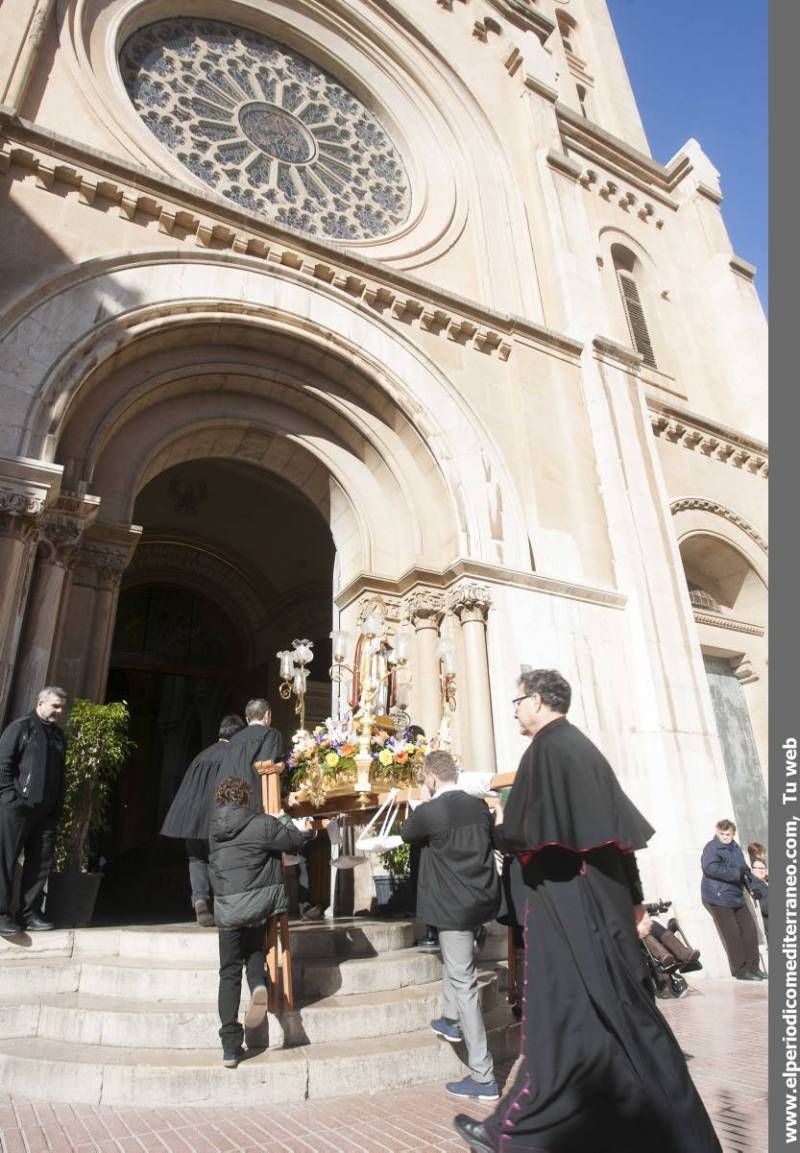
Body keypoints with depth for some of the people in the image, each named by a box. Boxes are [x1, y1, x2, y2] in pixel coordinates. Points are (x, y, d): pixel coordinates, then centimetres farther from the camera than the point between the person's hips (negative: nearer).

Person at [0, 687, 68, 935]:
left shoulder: (59, 737, 16)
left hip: (46, 812, 6)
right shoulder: (20, 728, -2)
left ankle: (29, 912, 16)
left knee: (41, 863, 7)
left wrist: (57, 808, 11)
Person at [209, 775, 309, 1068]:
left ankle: (230, 1047, 7)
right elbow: (297, 842, -6)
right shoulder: (261, 824, -11)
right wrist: (285, 823, 16)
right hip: (260, 905, -2)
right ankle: (258, 984, -9)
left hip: (227, 909, 2)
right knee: (254, 951, 23)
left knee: (229, 973, 10)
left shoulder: (214, 829, 2)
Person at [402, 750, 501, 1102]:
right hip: (482, 898, 7)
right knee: (456, 962, 31)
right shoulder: (479, 806, -1)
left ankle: (483, 1077, 7)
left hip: (454, 906, -7)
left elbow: (407, 834, 2)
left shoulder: (428, 812, -19)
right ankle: (451, 1020, 47)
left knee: (464, 982, 1)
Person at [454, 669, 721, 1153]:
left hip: (566, 899, -9)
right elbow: (617, 823, 15)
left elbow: (526, 831, -20)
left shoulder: (547, 747, -14)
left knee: (562, 1013, -2)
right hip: (598, 894, 9)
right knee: (611, 1010, 14)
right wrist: (633, 894, 19)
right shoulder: (583, 746, 12)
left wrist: (495, 833, 2)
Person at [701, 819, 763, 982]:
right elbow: (709, 867, -31)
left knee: (750, 931, 8)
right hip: (718, 897, -8)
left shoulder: (735, 848, 11)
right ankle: (740, 970, 8)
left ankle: (752, 967, 20)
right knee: (732, 936, -3)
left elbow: (744, 869, 23)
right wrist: (737, 873, -27)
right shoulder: (712, 848, -15)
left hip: (737, 897, 8)